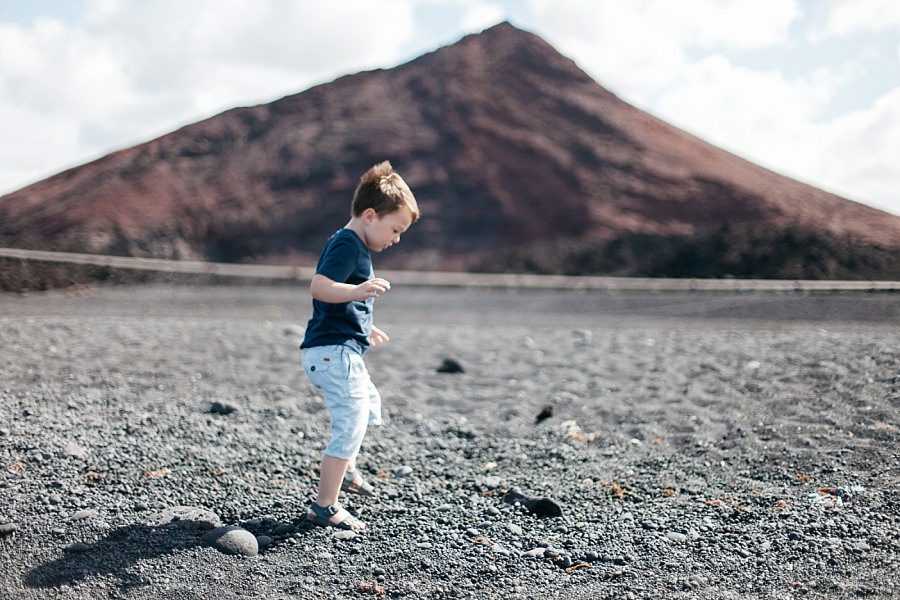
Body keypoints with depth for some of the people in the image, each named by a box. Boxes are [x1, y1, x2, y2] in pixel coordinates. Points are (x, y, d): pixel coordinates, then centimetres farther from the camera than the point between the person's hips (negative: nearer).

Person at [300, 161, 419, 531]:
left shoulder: (353, 246, 19)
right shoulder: (347, 246, -15)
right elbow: (319, 287, -30)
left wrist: (365, 329, 42)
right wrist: (355, 291, -44)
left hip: (341, 351, 11)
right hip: (333, 351, -11)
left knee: (369, 406, 28)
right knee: (351, 424, -11)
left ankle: (344, 470, 46)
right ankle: (324, 508, -6)